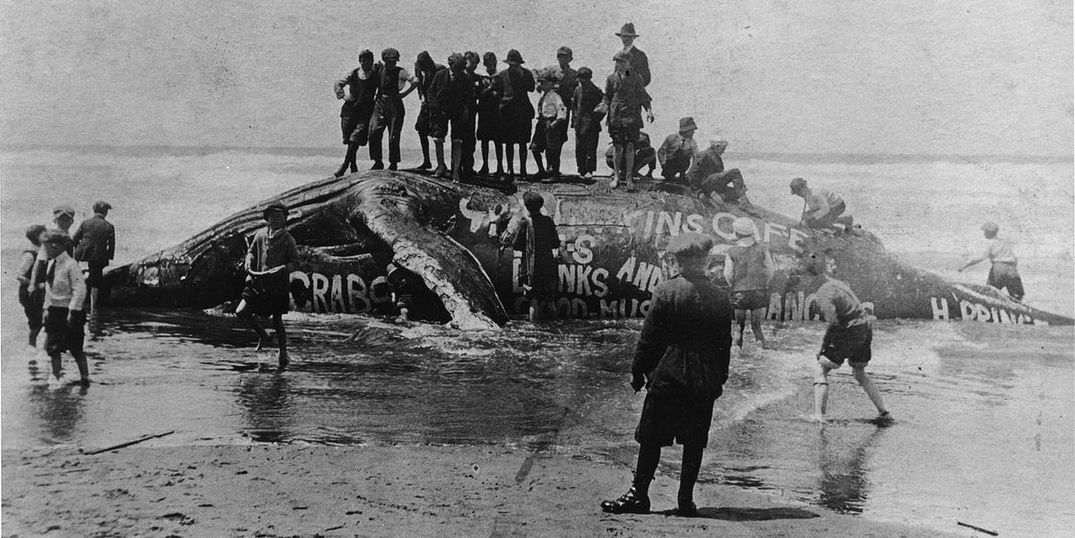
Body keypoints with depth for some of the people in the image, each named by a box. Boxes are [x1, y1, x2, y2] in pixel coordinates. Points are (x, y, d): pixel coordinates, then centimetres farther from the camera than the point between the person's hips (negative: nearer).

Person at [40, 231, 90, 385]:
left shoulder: (70, 264, -17)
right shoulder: (51, 263, 8)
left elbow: (80, 290, -20)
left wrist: (72, 312, -21)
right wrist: (47, 308, 12)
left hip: (68, 312, -7)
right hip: (54, 311, 7)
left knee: (76, 349, 2)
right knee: (52, 347, 6)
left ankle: (84, 377, 14)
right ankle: (56, 376, 16)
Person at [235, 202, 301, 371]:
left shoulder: (288, 240, -5)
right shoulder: (260, 234, 6)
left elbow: (295, 262, -4)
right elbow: (251, 251, 18)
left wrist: (283, 269, -22)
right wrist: (249, 263, -2)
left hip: (278, 285, -4)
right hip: (258, 282, 4)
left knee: (277, 321, 2)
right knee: (241, 312, -6)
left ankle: (283, 354, 18)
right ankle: (262, 335, 20)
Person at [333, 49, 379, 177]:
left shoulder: (376, 75, 3)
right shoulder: (354, 73, 5)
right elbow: (337, 84, 10)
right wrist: (343, 95, -5)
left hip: (365, 112, -2)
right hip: (350, 109, 2)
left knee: (355, 139, -14)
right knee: (349, 140, 6)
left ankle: (344, 167, -12)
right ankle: (353, 166, 20)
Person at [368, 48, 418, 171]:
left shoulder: (400, 72, -6)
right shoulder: (380, 70, 7)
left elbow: (415, 81, -16)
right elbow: (376, 86, 23)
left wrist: (403, 94, -11)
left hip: (395, 106, -4)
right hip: (380, 105, 4)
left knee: (393, 137, -2)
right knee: (374, 133, -7)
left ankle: (393, 164, 11)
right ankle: (378, 162, 2)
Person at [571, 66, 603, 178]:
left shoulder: (596, 91, -4)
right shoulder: (578, 89, 11)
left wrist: (596, 119, -8)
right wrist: (574, 119, 12)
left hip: (591, 124, -5)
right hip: (579, 125, 5)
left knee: (590, 148, -6)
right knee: (579, 148, 6)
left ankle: (589, 171, -4)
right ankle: (582, 170, 14)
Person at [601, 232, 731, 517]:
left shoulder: (665, 291, -9)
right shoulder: (719, 296, 0)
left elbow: (649, 336, -7)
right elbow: (725, 342, 5)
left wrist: (637, 371, 3)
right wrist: (719, 379, 15)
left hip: (668, 376, -3)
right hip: (705, 380, 3)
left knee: (651, 439, 4)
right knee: (694, 443, 9)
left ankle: (638, 495, 6)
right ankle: (686, 500, 11)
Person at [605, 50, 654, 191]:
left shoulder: (636, 78, 7)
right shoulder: (611, 78, 9)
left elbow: (643, 95, 7)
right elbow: (607, 96, 14)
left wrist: (649, 109, -5)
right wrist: (606, 108, -2)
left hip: (632, 116, -1)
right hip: (616, 116, 1)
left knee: (630, 146, -7)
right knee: (617, 146, 1)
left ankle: (628, 177, -2)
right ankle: (616, 176, 14)